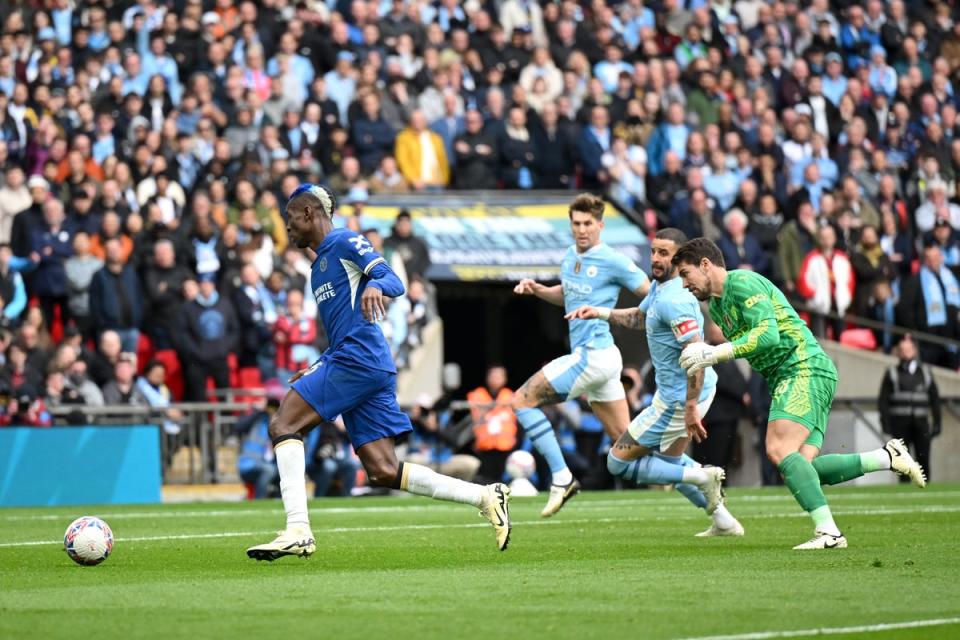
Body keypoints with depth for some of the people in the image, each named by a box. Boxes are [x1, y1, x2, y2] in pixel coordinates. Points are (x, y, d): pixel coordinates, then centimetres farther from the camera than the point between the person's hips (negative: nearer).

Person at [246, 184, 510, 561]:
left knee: (283, 425, -12)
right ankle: (485, 497, 1)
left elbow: (393, 280, -11)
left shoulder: (344, 243, 2)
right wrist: (316, 370, 23)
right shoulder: (319, 266, 29)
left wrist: (375, 286, -33)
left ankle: (298, 531, -21)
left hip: (359, 361, -9)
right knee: (383, 472, 1)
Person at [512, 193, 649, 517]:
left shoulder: (613, 261, -11)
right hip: (590, 356, 9)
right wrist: (535, 289, 14)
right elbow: (565, 296, 30)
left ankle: (561, 478, -10)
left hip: (593, 355, -9)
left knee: (522, 400, -9)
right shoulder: (571, 256, 14)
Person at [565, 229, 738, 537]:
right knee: (668, 459, 29)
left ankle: (701, 478, -9)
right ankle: (723, 521, 27)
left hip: (678, 399, -10)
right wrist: (601, 312, 13)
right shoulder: (659, 286, 6)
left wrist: (691, 407, -30)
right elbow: (640, 316, 27)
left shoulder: (673, 301, -25)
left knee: (618, 461, -1)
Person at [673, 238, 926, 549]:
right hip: (784, 379, 10)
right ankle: (887, 457, 1)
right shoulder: (716, 306, 22)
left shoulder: (742, 282, -9)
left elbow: (768, 333, -20)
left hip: (804, 369, -10)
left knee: (780, 451, -24)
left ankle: (828, 531, -30)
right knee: (799, 469, -7)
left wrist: (715, 353, -19)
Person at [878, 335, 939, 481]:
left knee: (923, 458, -6)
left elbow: (935, 399, 15)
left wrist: (937, 423, 8)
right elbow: (883, 400, 4)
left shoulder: (925, 372, 16)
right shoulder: (892, 373, 10)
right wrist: (885, 422, -6)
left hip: (921, 423, 1)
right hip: (900, 423, -1)